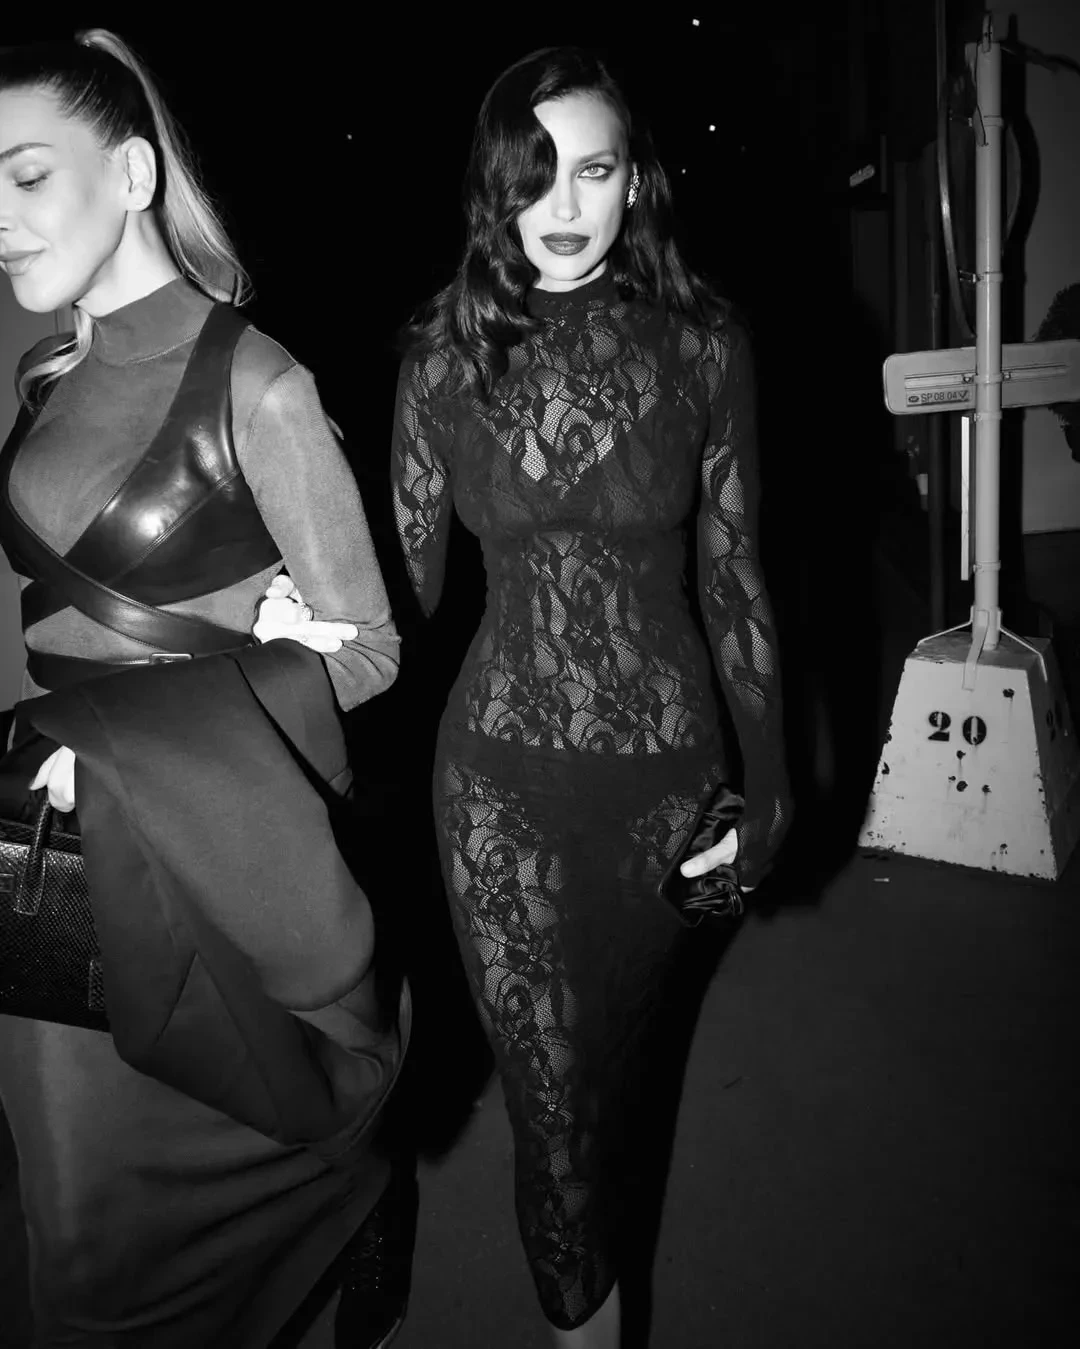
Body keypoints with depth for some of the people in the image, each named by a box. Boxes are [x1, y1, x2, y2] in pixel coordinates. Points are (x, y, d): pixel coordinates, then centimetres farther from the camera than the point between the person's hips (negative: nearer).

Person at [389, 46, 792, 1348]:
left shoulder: (703, 341, -4)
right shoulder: (446, 352, -3)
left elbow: (734, 572, 1)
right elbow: (407, 578, 1)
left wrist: (765, 781, 2)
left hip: (666, 762, 1)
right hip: (499, 766, -1)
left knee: (621, 1046, 23)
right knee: (548, 1091, 6)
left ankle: (601, 1232, 55)